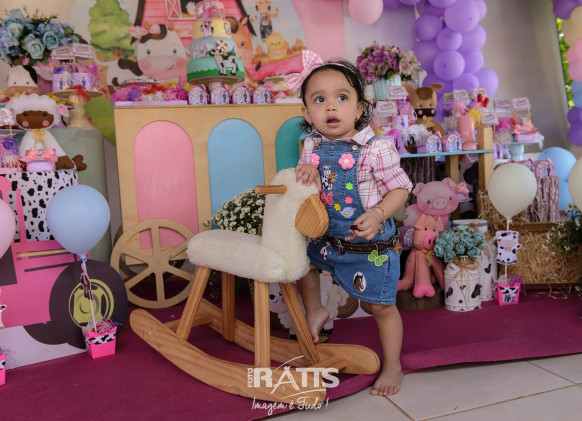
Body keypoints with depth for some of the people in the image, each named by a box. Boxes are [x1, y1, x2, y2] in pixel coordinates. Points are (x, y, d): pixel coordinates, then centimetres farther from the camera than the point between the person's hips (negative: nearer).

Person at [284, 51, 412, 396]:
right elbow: (306, 188, 7)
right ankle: (315, 310, 42)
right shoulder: (312, 145, -3)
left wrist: (378, 215, -31)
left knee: (382, 306, 8)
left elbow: (400, 188, -14)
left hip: (371, 245, -5)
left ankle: (392, 367, 30)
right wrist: (306, 171, -17)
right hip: (327, 238, 5)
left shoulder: (375, 149, -20)